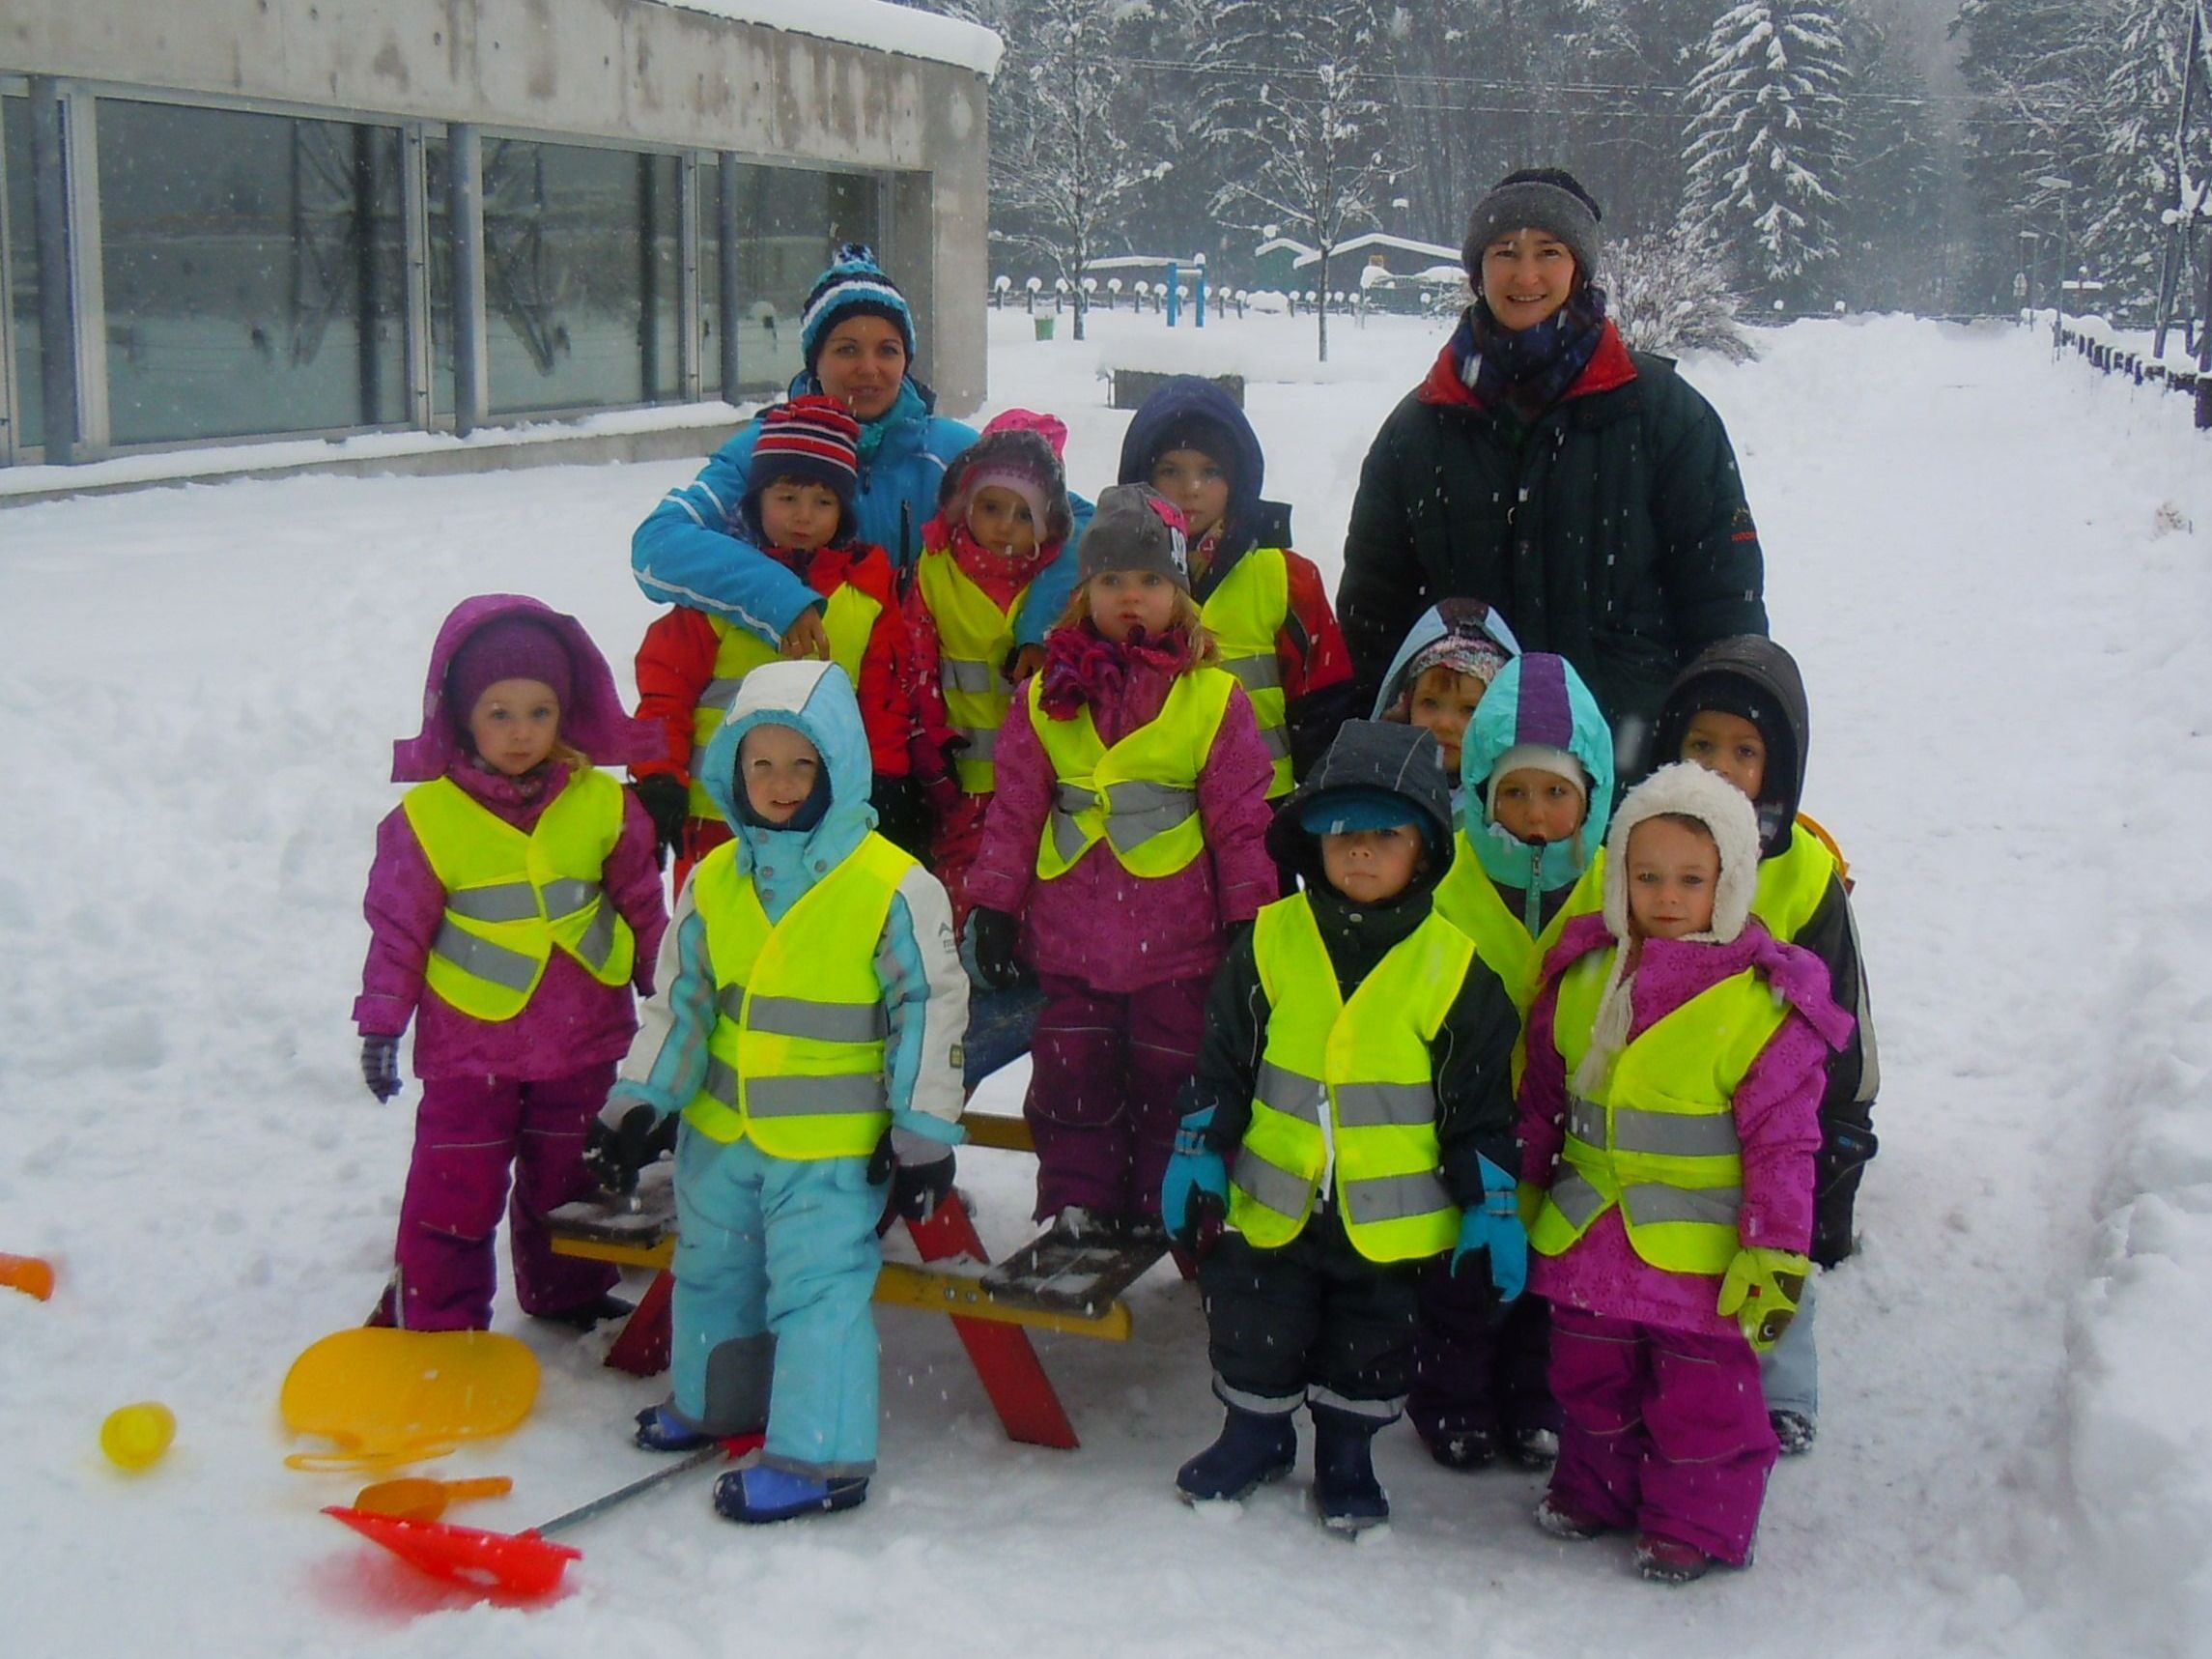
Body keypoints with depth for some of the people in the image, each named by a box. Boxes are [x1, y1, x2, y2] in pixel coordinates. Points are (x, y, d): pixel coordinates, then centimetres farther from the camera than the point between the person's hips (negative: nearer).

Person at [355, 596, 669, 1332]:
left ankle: (569, 1295, 37)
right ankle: (437, 1325, 16)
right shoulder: (426, 819, -11)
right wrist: (380, 1024, -2)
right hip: (469, 1045, -2)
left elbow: (642, 903, 8)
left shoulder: (603, 806, -4)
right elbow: (397, 928, -4)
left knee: (569, 1178, 18)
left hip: (582, 1041, 3)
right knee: (453, 1191, 1)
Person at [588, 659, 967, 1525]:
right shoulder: (713, 882, 1)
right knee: (711, 1267, 22)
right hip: (720, 1128, 7)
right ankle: (712, 1403, 44)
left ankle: (820, 1458, 5)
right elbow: (680, 999, 9)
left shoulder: (893, 886, -15)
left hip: (833, 1142, -7)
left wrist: (922, 1131, -10)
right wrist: (640, 1102, 4)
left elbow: (931, 1011, -10)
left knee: (817, 1285, -5)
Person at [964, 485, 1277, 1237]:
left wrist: (1250, 920, -1)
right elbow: (1014, 808, 6)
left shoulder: (1214, 697, -2)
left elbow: (1242, 819, 0)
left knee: (1173, 1082, 8)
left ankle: (1164, 1219, 22)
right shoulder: (1045, 695, 3)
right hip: (1070, 941, 2)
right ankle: (1075, 1210, 20)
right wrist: (994, 908, 5)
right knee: (1072, 1079, 9)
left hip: (1178, 945, -2)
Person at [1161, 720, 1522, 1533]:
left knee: (1368, 1352, 14)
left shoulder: (1454, 966, -7)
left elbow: (1481, 1105, -2)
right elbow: (1221, 1065, 4)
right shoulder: (1268, 942, -3)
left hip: (1392, 1218, -1)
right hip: (1272, 1203, 2)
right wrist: (1199, 1157, 0)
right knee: (1254, 1338, 15)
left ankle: (1347, 1456, 37)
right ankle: (1254, 1434, 40)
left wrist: (1491, 1210, -4)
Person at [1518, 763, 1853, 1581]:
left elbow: (1783, 1138, -10)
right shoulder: (1582, 975, 3)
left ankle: (1698, 1524, 25)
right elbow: (1539, 1097, 14)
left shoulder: (1761, 999, -12)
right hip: (1588, 1238, 5)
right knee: (1590, 1381, 20)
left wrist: (1775, 1252, -13)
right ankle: (1597, 1489, 40)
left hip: (1700, 1253, -5)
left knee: (1702, 1398, 7)